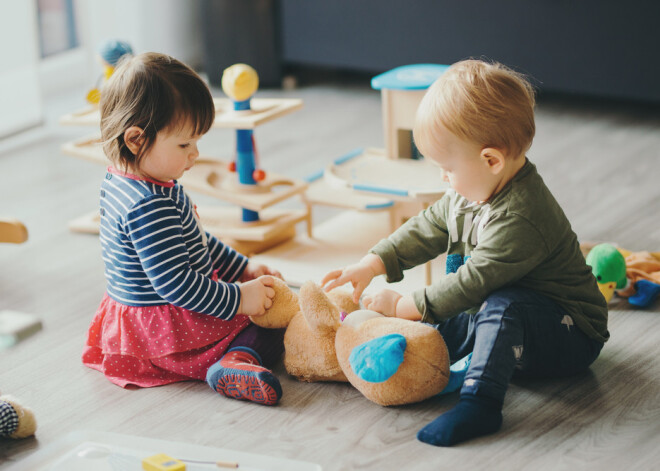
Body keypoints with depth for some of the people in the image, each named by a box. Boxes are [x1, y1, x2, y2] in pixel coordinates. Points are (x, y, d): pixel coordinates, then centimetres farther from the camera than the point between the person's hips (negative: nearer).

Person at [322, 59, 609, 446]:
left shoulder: (520, 221, -32)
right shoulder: (474, 192, 0)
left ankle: (479, 401, -42)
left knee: (504, 305, -35)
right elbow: (427, 229, 12)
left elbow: (474, 282, -29)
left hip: (573, 336, -11)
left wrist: (405, 306, -21)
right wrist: (373, 264, 3)